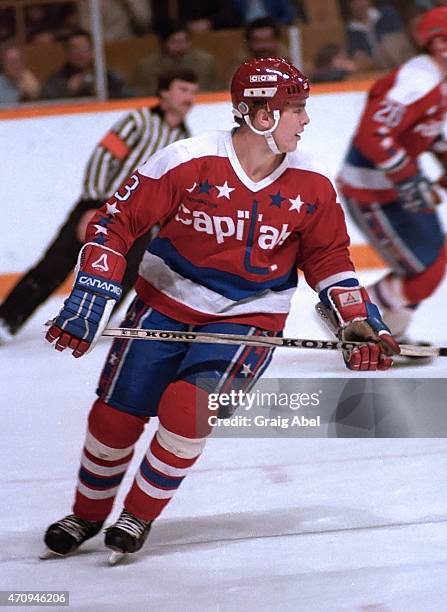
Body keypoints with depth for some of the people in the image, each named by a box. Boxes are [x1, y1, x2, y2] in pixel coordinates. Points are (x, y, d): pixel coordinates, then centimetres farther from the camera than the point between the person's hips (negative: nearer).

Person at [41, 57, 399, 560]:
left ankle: (141, 514, 2)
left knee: (187, 405, -22)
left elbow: (327, 258, 8)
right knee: (115, 416, 3)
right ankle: (87, 514, 31)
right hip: (165, 304, 0)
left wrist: (358, 322, -4)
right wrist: (89, 301, -17)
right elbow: (118, 222, -12)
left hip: (247, 319, 0)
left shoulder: (311, 188, -7)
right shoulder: (188, 161, -18)